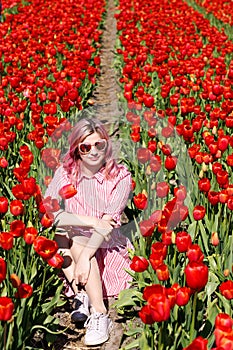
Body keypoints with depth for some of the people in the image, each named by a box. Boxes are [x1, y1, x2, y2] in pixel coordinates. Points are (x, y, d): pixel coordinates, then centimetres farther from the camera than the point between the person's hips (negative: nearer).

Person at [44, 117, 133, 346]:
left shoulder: (120, 177, -9)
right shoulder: (65, 173, -4)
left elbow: (108, 223, -19)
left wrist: (85, 256, -31)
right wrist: (89, 221, -25)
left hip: (108, 250, -2)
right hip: (73, 248, 2)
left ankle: (98, 314, -24)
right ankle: (81, 294, -18)